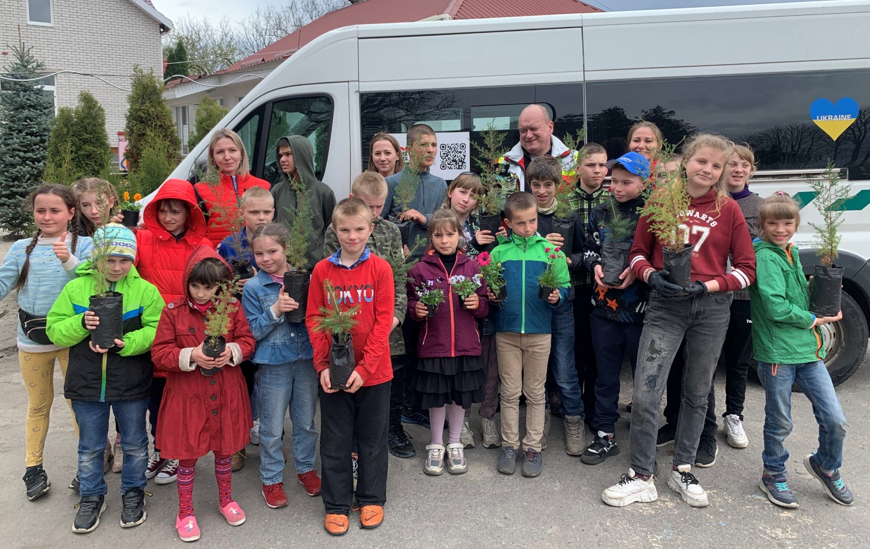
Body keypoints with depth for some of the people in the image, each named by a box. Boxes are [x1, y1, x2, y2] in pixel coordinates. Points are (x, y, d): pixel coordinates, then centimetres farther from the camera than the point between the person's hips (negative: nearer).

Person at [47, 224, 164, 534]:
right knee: (90, 447, 18)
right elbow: (54, 330, -2)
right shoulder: (75, 288, -2)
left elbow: (156, 330, -14)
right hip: (86, 383, 2)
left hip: (131, 385, -1)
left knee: (134, 444, 15)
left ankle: (133, 493, 36)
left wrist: (125, 344, -27)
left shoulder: (145, 290, -8)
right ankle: (92, 497, 38)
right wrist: (81, 324, -21)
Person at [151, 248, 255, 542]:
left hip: (225, 396, 2)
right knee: (187, 456, 10)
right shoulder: (173, 311, -8)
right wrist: (191, 356, -23)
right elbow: (159, 353, -7)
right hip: (187, 396, -1)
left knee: (224, 451, 18)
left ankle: (226, 500, 40)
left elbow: (247, 340, 4)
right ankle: (185, 512, 30)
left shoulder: (232, 307, -4)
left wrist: (232, 351, -18)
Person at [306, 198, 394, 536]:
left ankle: (371, 499, 33)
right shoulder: (322, 270, -1)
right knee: (335, 441, 12)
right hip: (334, 372, 1)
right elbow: (314, 320, 0)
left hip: (374, 372, -1)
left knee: (372, 438, 14)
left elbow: (383, 321, -9)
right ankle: (336, 505, 29)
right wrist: (323, 365, -9)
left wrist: (364, 368, -15)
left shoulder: (380, 269, -6)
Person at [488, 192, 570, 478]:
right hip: (506, 330, 1)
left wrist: (557, 296, -17)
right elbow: (488, 287, 10)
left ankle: (533, 447, 21)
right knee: (509, 392, 9)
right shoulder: (499, 252, 3)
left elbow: (565, 287, 3)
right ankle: (509, 445, 22)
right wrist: (490, 296, -11)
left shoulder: (549, 250, 2)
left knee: (536, 392, 9)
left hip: (539, 331, 0)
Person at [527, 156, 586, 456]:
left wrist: (568, 260, -11)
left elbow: (582, 254, 10)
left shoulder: (570, 217, 3)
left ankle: (574, 420, 21)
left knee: (564, 367, 1)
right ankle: (540, 421, 28)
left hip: (561, 300, 0)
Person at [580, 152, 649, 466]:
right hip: (605, 303, 3)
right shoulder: (601, 213, 7)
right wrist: (595, 265, -6)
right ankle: (604, 436, 22)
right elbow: (589, 248, 14)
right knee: (605, 374, 11)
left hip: (641, 307, -3)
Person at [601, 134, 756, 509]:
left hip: (711, 309, 1)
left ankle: (682, 471, 31)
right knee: (645, 392, -8)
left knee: (697, 394, 13)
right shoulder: (661, 201, 2)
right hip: (665, 305, -1)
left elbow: (746, 269, 2)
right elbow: (638, 252, 7)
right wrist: (652, 276, -13)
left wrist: (707, 286, -13)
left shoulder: (728, 209, 2)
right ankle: (641, 478, 8)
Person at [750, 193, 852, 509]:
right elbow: (776, 307, -21)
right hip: (776, 352, -7)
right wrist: (812, 320, -8)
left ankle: (825, 465, 35)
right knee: (779, 423, 8)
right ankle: (773, 476, 30)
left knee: (835, 419, 7)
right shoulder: (765, 257, -12)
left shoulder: (792, 253, 12)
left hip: (808, 350, 7)